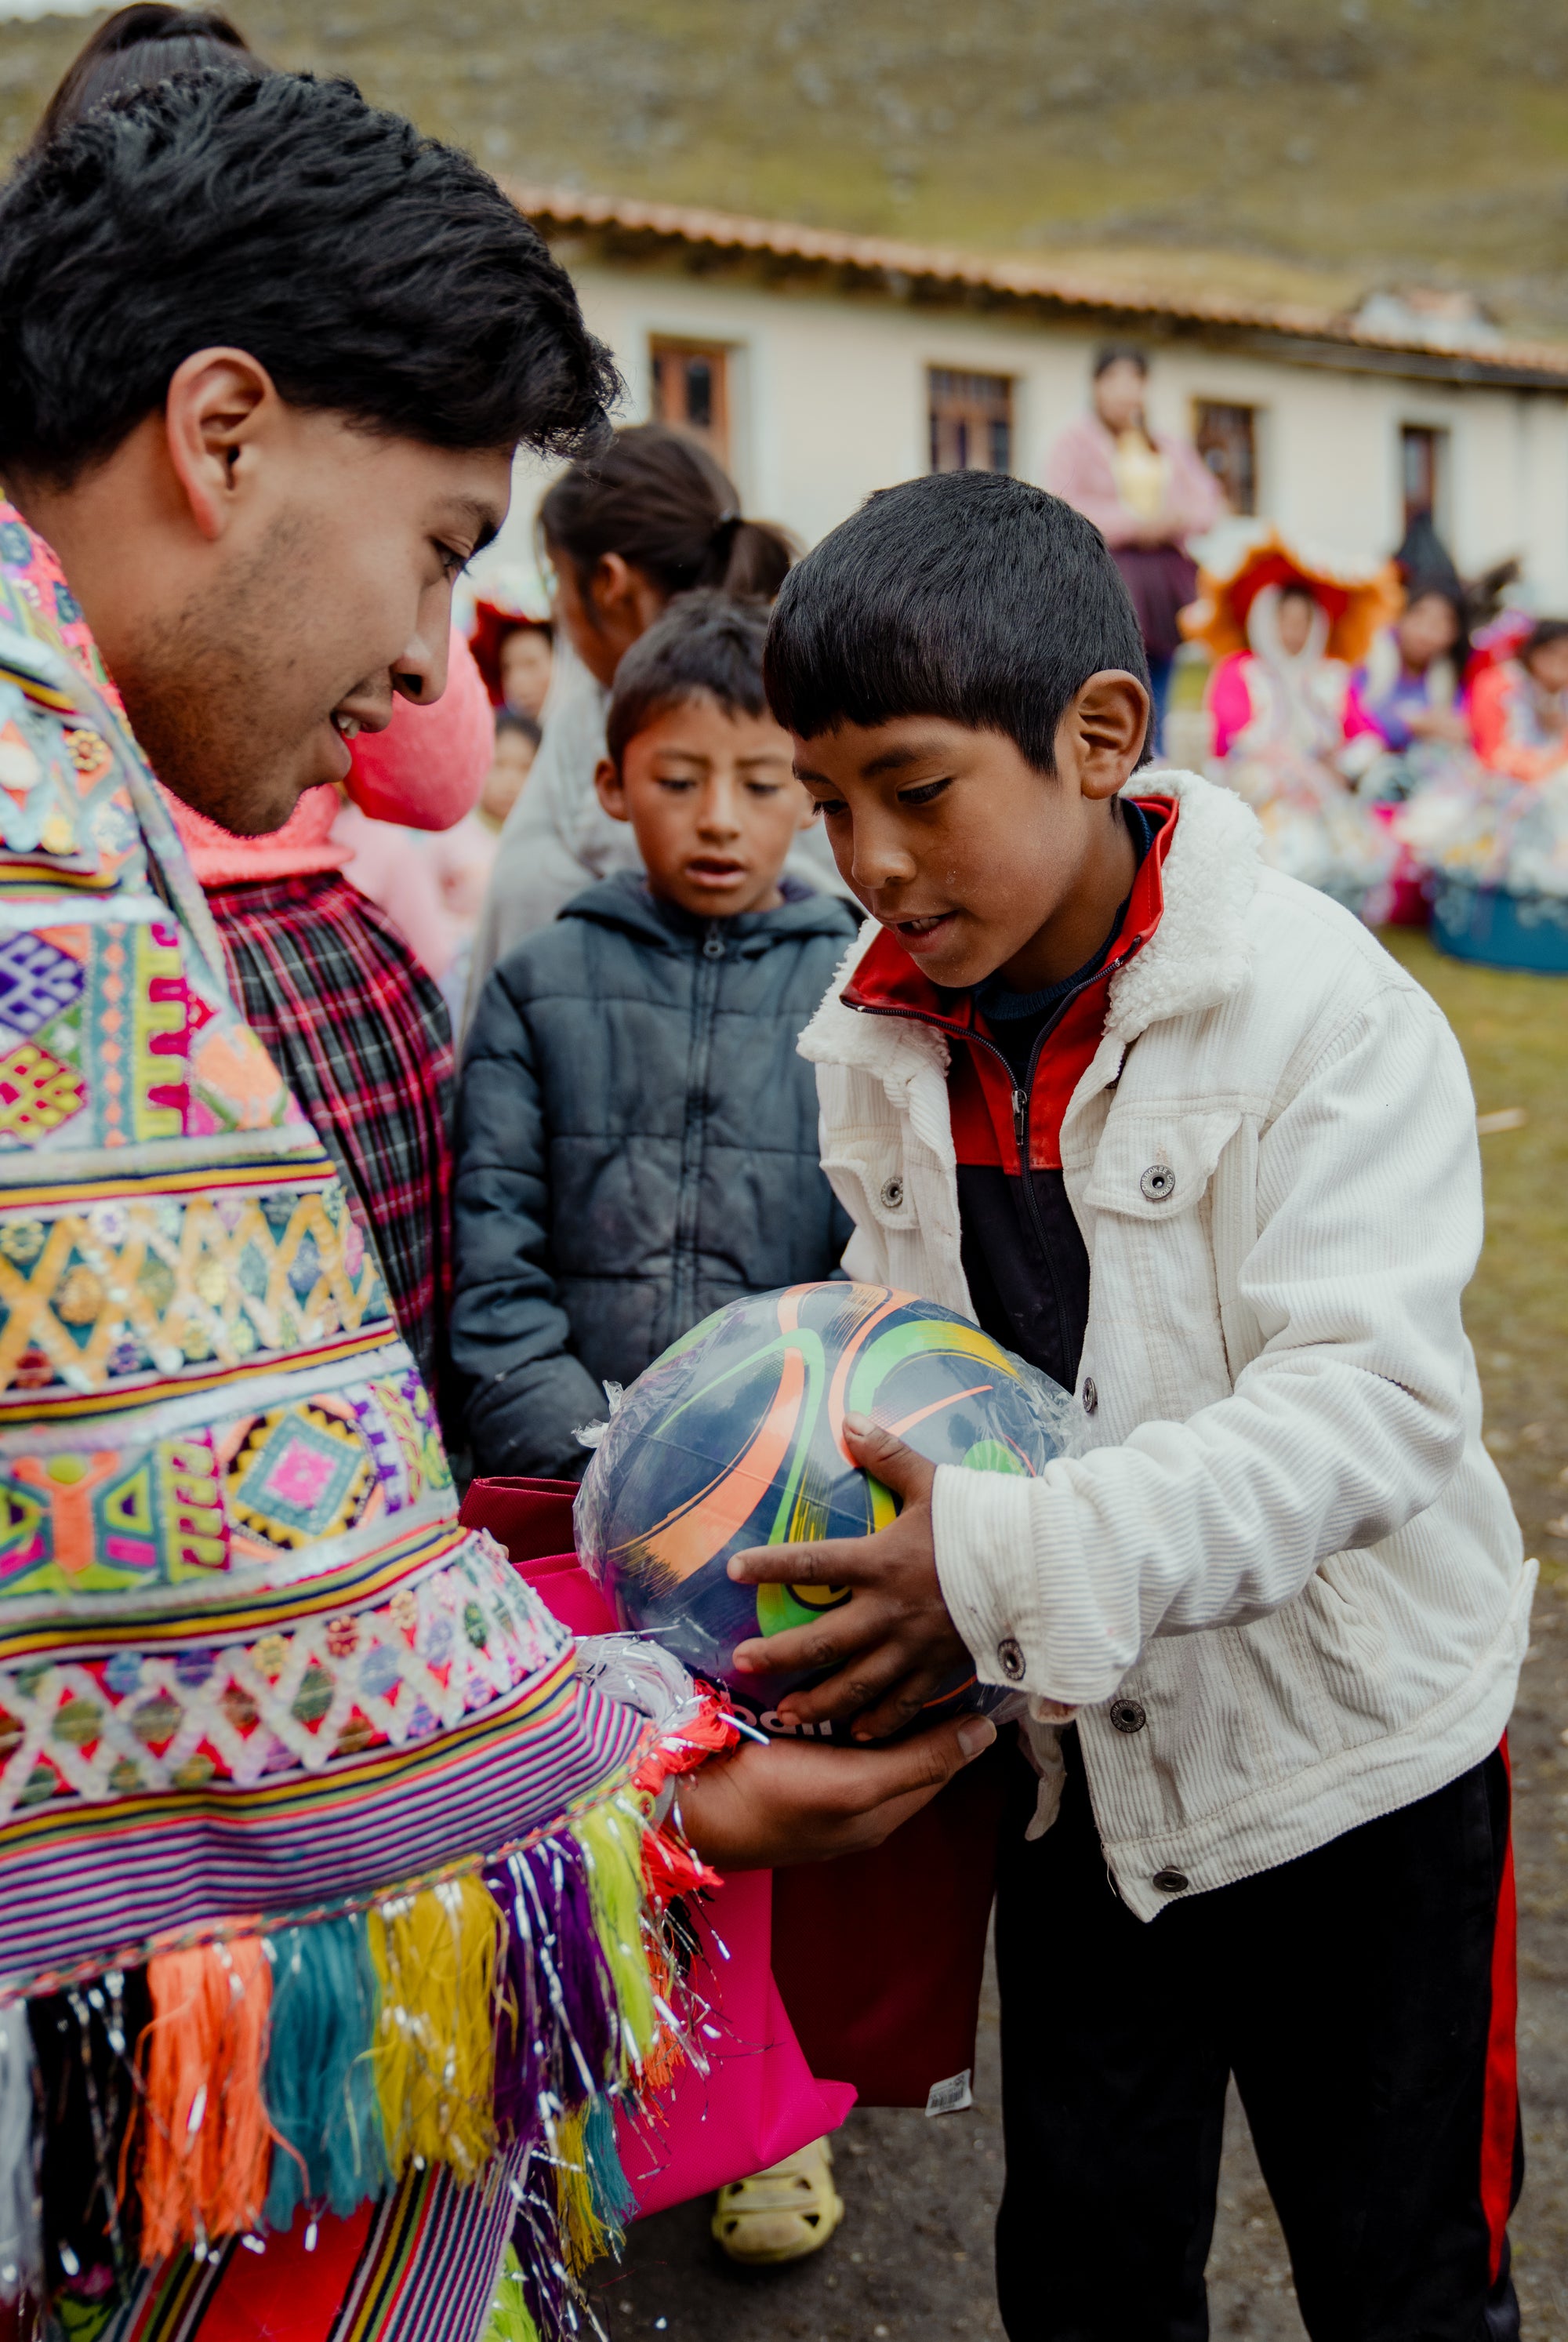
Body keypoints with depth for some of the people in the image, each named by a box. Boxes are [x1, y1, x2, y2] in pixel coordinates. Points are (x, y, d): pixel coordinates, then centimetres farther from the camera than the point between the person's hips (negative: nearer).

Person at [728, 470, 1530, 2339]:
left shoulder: (1322, 1010, -21)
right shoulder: (879, 1037, -1)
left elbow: (1370, 1402, -29)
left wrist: (1018, 1561, -40)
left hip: (1345, 1753, -5)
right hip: (1073, 1768, 5)